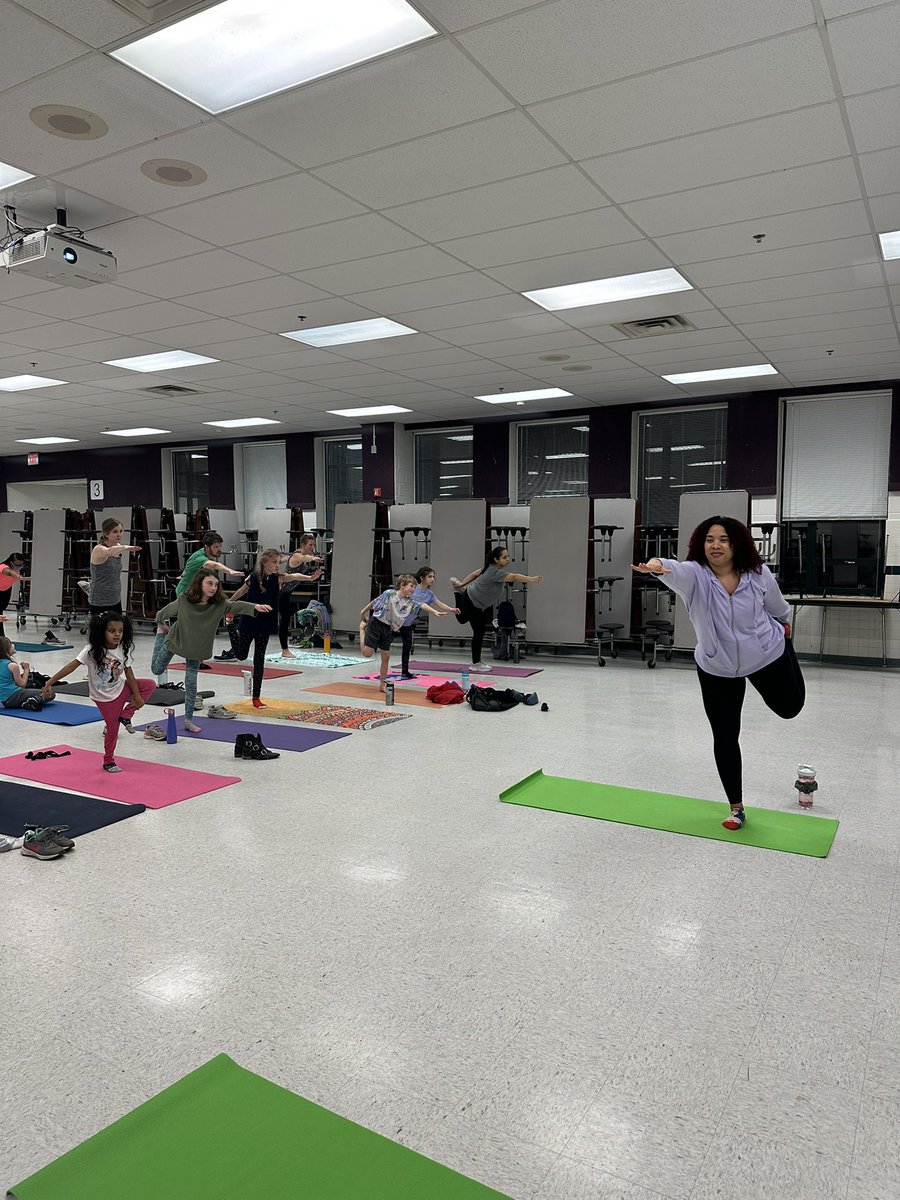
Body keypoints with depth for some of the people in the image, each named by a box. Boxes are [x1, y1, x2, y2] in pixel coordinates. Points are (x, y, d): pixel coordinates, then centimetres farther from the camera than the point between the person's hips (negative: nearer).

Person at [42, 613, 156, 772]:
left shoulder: (123, 649, -11)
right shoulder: (92, 650, -23)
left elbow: (129, 674, -5)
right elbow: (71, 666, -26)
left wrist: (137, 696, -5)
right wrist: (50, 682, -31)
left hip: (121, 688, 5)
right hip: (104, 696, -4)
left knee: (150, 685, -5)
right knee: (113, 727, 1)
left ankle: (125, 715, 1)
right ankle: (108, 762, 24)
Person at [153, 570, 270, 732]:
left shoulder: (219, 604, -24)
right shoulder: (183, 600, -27)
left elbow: (236, 606, -42)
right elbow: (164, 613, -9)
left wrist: (255, 607, -60)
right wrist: (160, 623, 11)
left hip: (196, 648, 0)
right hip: (175, 640, 0)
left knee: (191, 684, 3)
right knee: (156, 669, 24)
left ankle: (188, 721, 17)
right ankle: (161, 633, 48)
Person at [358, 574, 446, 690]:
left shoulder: (410, 602, -1)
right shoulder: (389, 593, -13)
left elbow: (423, 605, -16)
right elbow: (374, 602, -3)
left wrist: (435, 612, -31)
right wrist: (363, 612, 6)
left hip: (388, 629, 5)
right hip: (376, 624, -5)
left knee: (386, 657, 5)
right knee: (367, 653, -6)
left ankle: (382, 685, 15)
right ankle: (362, 627, 18)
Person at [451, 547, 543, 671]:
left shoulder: (492, 568, -1)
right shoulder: (495, 572, -32)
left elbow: (475, 573, 10)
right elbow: (514, 577, -46)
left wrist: (462, 584, 18)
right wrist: (533, 579, -55)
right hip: (472, 602, -10)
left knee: (462, 619, 33)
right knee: (479, 632, -5)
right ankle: (476, 663, 4)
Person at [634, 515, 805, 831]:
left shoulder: (758, 575, -19)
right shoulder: (694, 575, -25)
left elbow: (776, 604, 3)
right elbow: (673, 569, -49)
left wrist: (785, 623, 23)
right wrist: (655, 565, -73)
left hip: (767, 656, 1)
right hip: (717, 670, -1)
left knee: (789, 707, 23)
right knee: (725, 738, 4)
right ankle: (737, 808, 22)